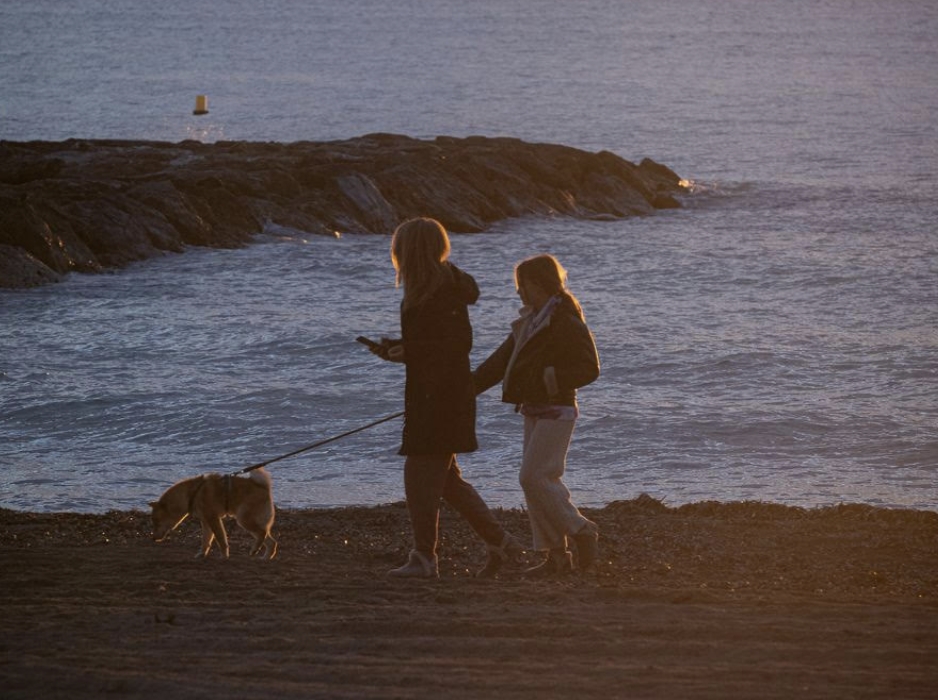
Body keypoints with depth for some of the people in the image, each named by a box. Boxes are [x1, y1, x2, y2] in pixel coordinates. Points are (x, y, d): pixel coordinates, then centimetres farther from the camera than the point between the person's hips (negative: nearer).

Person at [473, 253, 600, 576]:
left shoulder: (567, 322, -14)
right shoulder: (530, 322, 14)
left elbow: (590, 368, -16)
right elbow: (501, 360, 15)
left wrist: (547, 380, -23)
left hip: (556, 412, -9)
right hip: (534, 412, 9)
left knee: (534, 477, -13)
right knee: (538, 480, 7)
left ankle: (582, 531, -1)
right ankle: (557, 555, 10)